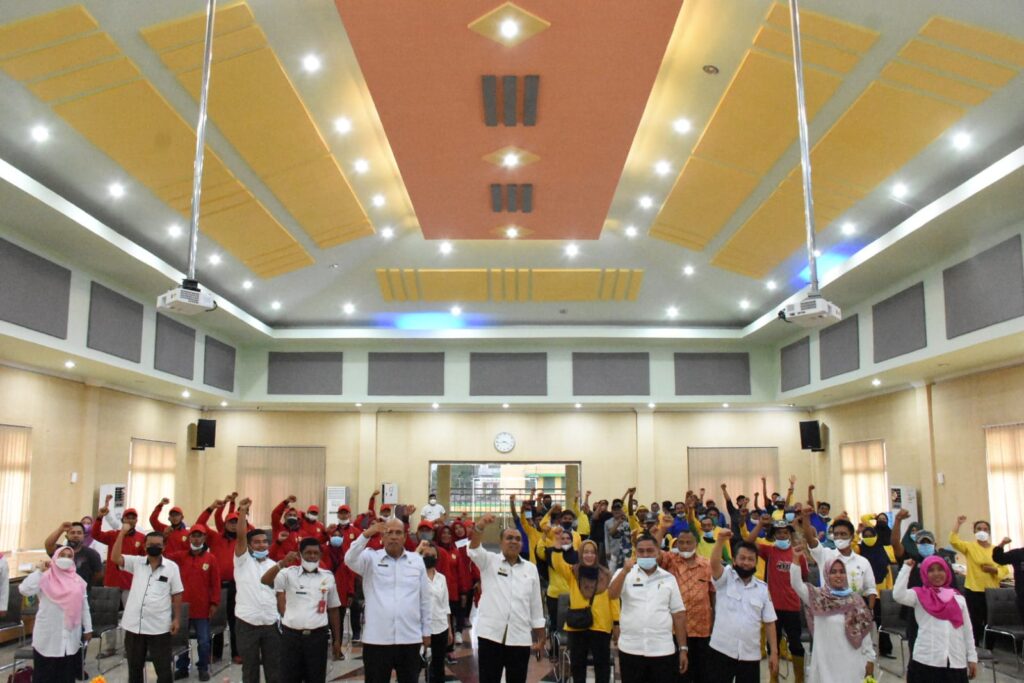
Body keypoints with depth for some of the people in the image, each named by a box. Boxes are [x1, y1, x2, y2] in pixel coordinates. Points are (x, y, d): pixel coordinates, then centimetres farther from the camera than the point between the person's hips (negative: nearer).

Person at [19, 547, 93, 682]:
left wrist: (88, 629, 8)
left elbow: (84, 607, 9)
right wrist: (39, 571, -18)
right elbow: (24, 590, -21)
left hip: (71, 636, 3)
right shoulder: (45, 578, -4)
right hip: (48, 635, -3)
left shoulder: (78, 580, 6)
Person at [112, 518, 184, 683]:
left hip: (159, 627, -2)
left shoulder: (172, 567, 0)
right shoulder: (136, 562, 5)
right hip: (134, 625, 2)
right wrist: (123, 532, -12)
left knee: (163, 669, 3)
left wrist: (177, 618, -3)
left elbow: (177, 594, 2)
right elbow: (115, 558, -9)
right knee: (134, 668, 15)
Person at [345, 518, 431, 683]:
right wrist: (367, 534, -31)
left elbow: (424, 599, 10)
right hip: (377, 639, -2)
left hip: (410, 638, 2)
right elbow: (350, 559, -20)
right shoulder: (371, 558, 1)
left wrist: (426, 631, 11)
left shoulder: (417, 560, 6)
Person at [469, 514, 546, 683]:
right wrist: (480, 527, -40)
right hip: (491, 634, -2)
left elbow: (536, 605, 11)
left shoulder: (530, 568, 9)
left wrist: (540, 638, 8)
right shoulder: (489, 561, 3)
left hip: (520, 637, 2)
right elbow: (475, 549, -19)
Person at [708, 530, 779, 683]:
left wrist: (774, 652, 2)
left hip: (750, 655, 3)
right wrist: (721, 540, -39)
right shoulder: (725, 578, -2)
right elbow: (714, 563, -24)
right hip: (722, 651, -2)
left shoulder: (762, 588, 6)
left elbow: (769, 623, 7)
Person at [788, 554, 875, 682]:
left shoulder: (855, 600, 3)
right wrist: (796, 559, -28)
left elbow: (864, 632, 7)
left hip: (851, 661, 2)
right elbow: (796, 584, -17)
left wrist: (870, 658, 6)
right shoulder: (817, 597, -2)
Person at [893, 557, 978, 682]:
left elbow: (967, 630, 16)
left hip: (956, 662, 3)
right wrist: (907, 567, -7)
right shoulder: (919, 594, 4)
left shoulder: (958, 598, 13)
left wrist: (972, 657, 13)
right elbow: (898, 595, -16)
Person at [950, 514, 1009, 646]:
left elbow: (1005, 570, 6)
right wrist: (958, 524, -21)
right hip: (973, 591, -2)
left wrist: (994, 570, -14)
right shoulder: (969, 547, -1)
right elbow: (953, 541, -17)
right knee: (975, 623, 1)